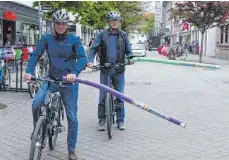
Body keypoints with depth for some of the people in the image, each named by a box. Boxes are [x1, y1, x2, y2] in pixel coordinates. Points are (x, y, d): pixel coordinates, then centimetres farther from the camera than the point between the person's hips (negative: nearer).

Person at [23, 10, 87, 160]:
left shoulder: (74, 39, -4)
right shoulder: (47, 38, 0)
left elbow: (82, 58, -14)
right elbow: (36, 55, -4)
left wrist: (74, 73, -33)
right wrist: (29, 71, -22)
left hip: (69, 81, -1)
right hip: (52, 79, 1)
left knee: (72, 116, 2)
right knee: (36, 103, -23)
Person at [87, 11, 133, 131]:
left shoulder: (123, 35, 9)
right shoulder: (102, 35, 4)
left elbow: (128, 50, 10)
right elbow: (93, 48, -2)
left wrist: (130, 58, -11)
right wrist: (90, 61, -18)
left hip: (119, 70, 1)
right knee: (103, 96, 1)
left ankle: (120, 121, 13)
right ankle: (102, 121, 12)